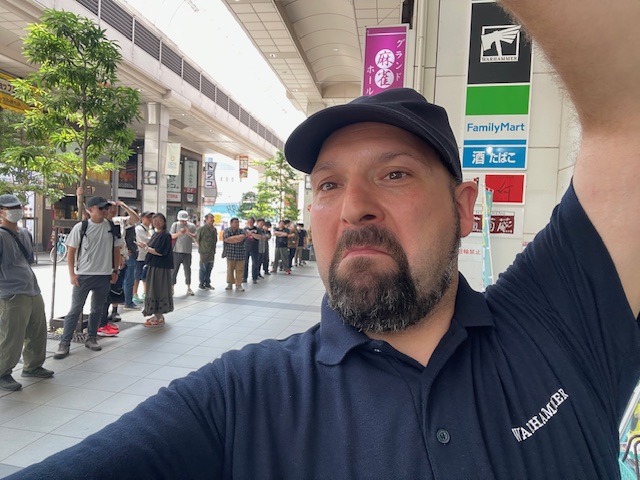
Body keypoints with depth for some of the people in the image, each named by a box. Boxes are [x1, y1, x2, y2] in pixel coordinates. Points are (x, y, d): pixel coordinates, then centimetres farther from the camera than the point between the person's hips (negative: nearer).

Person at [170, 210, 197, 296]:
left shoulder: (192, 226, 5)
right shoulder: (175, 225, 4)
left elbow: (195, 237, -1)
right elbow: (171, 236, -3)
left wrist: (189, 233, -17)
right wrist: (179, 233, -20)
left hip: (187, 252, 1)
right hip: (176, 251, -1)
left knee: (188, 270, 7)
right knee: (174, 270, 2)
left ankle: (189, 288, 16)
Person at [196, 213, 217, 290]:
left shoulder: (214, 229, 11)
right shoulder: (201, 228, -10)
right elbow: (197, 238, -6)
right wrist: (200, 246, 2)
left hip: (212, 252, 6)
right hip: (204, 252, -6)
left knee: (209, 269, 11)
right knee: (203, 269, 1)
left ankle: (207, 284, 20)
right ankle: (201, 284, 10)